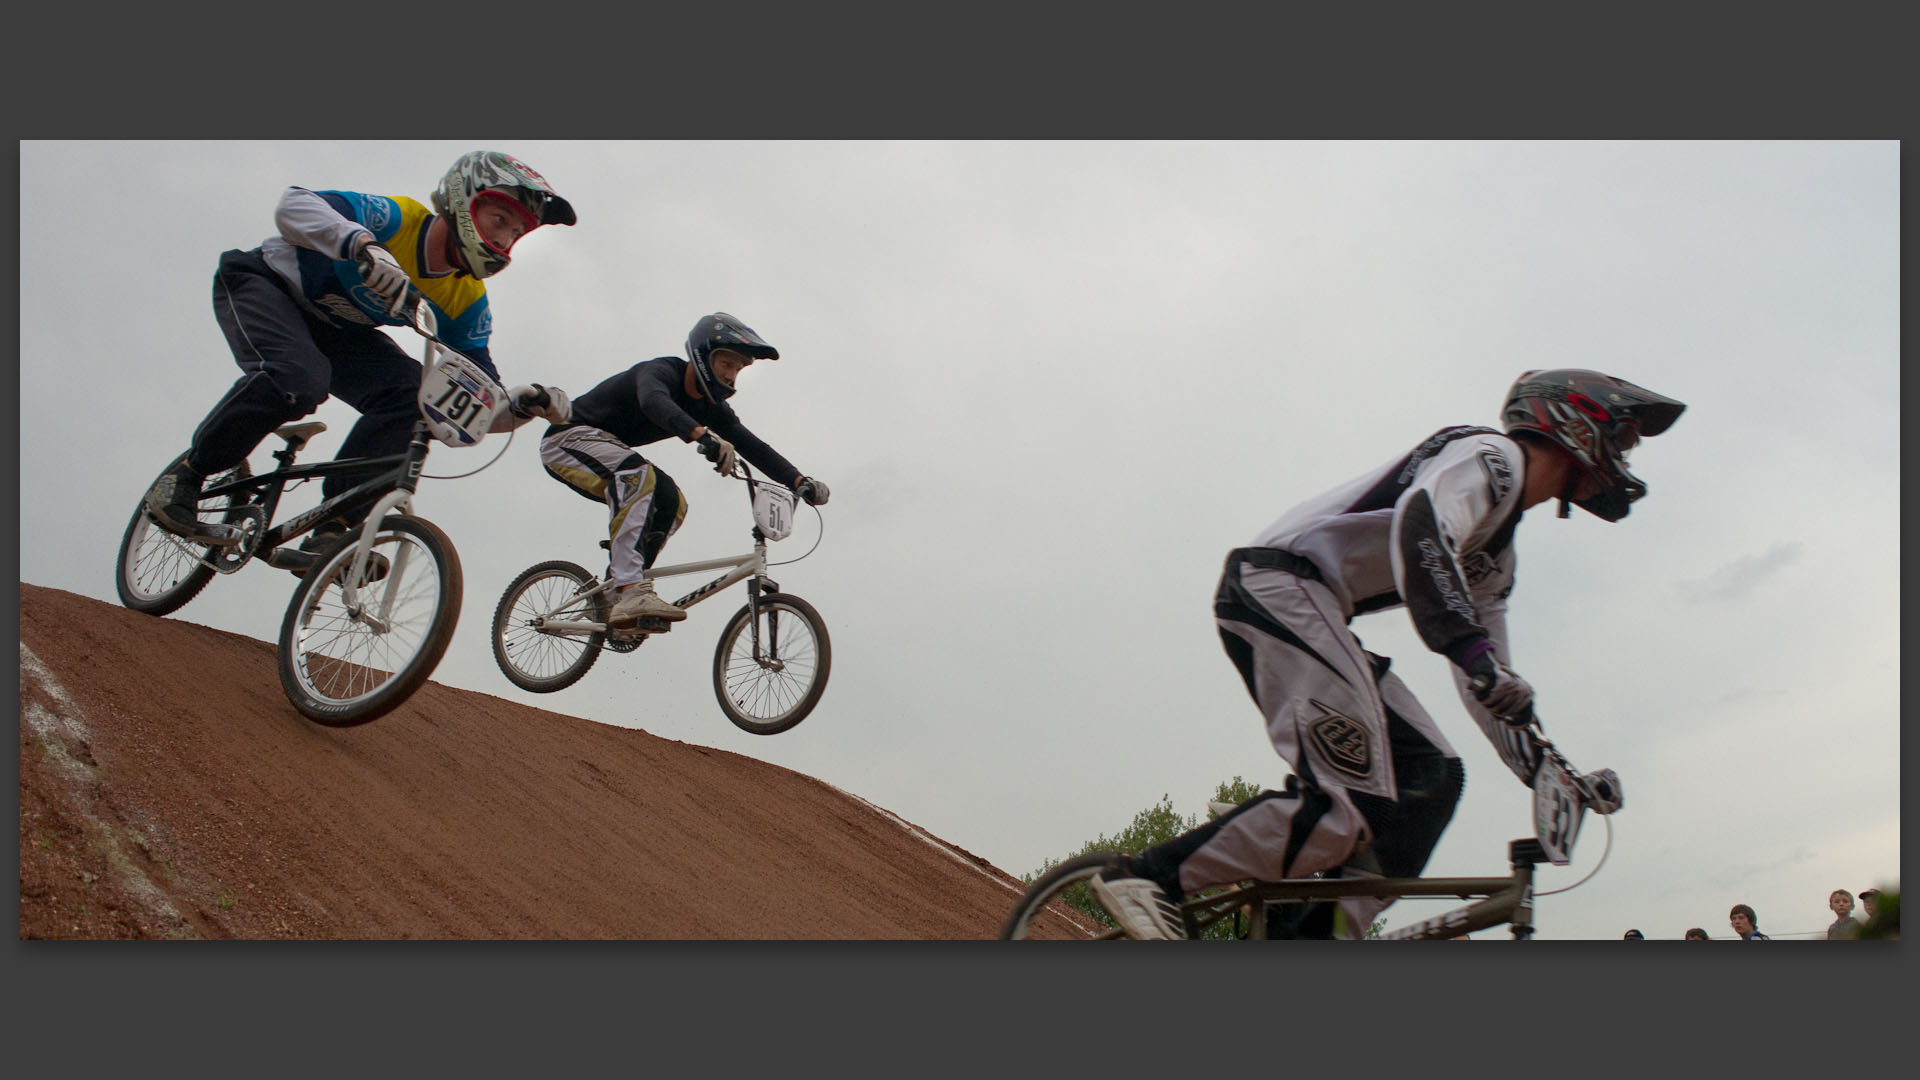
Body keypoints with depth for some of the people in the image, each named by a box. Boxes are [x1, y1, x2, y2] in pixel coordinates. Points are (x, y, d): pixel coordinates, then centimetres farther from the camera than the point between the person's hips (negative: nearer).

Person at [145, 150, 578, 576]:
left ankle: (328, 531, -18)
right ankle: (188, 474, -11)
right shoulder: (398, 219, -27)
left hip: (331, 330, 5)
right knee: (297, 378, -35)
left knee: (412, 394, -21)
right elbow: (293, 204, -42)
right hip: (263, 284, -5)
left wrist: (526, 405, -34)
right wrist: (362, 243, -60)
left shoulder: (467, 303, -12)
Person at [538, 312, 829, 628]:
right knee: (640, 475, -34)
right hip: (567, 436, -9)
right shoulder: (661, 371, -24)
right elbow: (654, 402, -48)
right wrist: (702, 435, -65)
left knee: (671, 502, -8)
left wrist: (798, 480, -23)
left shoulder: (709, 408, -1)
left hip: (605, 446, 9)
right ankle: (632, 592, -42)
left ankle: (613, 590, -2)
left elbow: (750, 445, -9)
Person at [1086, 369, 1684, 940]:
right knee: (1349, 808, -19)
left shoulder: (1496, 556, 25)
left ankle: (1314, 936, -4)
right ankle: (1147, 876, -13)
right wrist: (1470, 650, -37)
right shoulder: (1492, 455, -3)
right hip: (1278, 584, -10)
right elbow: (1422, 527, -26)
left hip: (1313, 613, 10)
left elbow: (1488, 685, 26)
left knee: (1430, 776, 1)